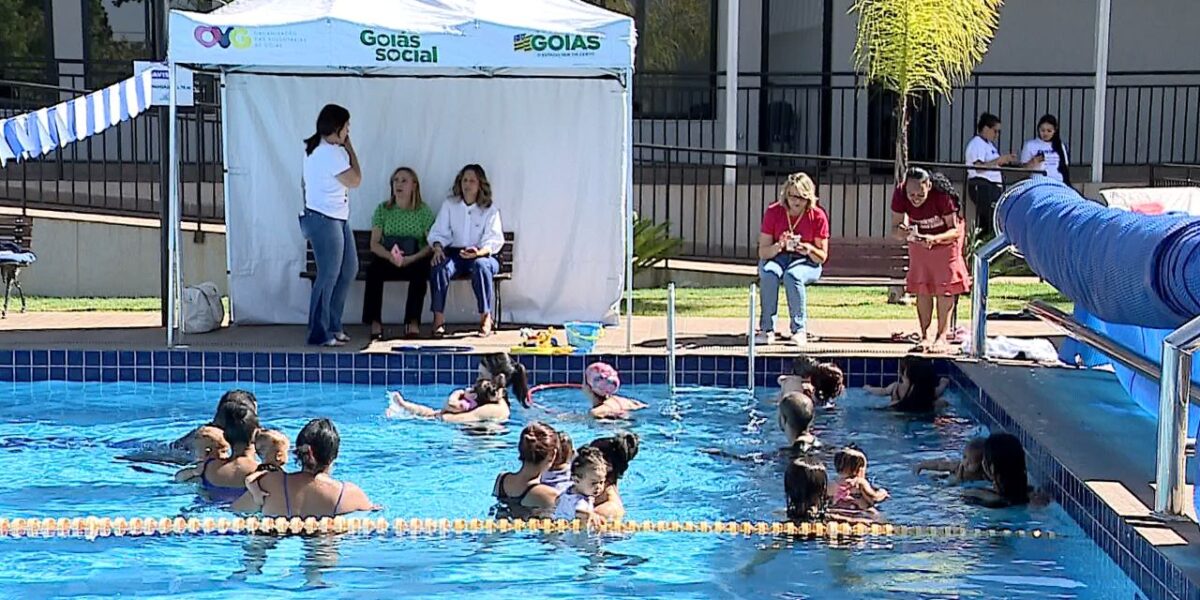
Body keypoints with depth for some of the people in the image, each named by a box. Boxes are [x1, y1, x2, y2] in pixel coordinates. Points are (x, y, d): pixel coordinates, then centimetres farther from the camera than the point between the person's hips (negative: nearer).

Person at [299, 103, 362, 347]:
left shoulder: (315, 148, 13)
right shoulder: (329, 153, -20)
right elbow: (355, 180, -11)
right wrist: (349, 148, -5)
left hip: (337, 219, 11)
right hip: (324, 220, -11)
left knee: (349, 270, 14)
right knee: (329, 276, -5)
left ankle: (333, 326, 21)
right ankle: (320, 334, 1)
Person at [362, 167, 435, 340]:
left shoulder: (423, 211, 4)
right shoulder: (382, 209, 7)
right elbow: (374, 244, 0)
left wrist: (411, 259, -21)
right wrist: (390, 256, -22)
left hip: (414, 261, -1)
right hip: (387, 260, 1)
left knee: (421, 270, -34)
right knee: (374, 269, -31)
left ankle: (413, 322, -30)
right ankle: (375, 322, -29)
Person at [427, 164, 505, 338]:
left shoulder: (490, 210, 3)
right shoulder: (449, 205, 9)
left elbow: (494, 240, -6)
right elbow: (439, 232, 8)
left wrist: (479, 252, -27)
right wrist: (438, 247, -16)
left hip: (483, 255, -2)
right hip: (454, 253, 2)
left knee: (481, 265, -38)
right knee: (440, 266, -33)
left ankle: (486, 317, -29)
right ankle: (438, 319, -29)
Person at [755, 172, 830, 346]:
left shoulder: (818, 216, -8)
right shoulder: (773, 212, -7)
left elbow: (822, 257, -4)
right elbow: (762, 252, -7)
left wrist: (810, 249, -26)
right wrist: (779, 246, -27)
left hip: (806, 262, -1)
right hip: (776, 257, 1)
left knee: (792, 275, -36)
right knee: (769, 273, -35)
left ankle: (799, 330, -26)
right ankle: (767, 329, -28)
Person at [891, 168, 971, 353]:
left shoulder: (941, 196, -35)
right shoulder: (900, 195, -26)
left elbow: (955, 230, -26)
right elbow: (894, 227, -16)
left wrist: (934, 239, -44)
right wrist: (901, 232, -40)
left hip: (945, 238, -3)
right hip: (918, 239, 3)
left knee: (945, 287, -3)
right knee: (921, 288, 1)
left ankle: (941, 336, 3)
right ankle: (924, 337, 7)